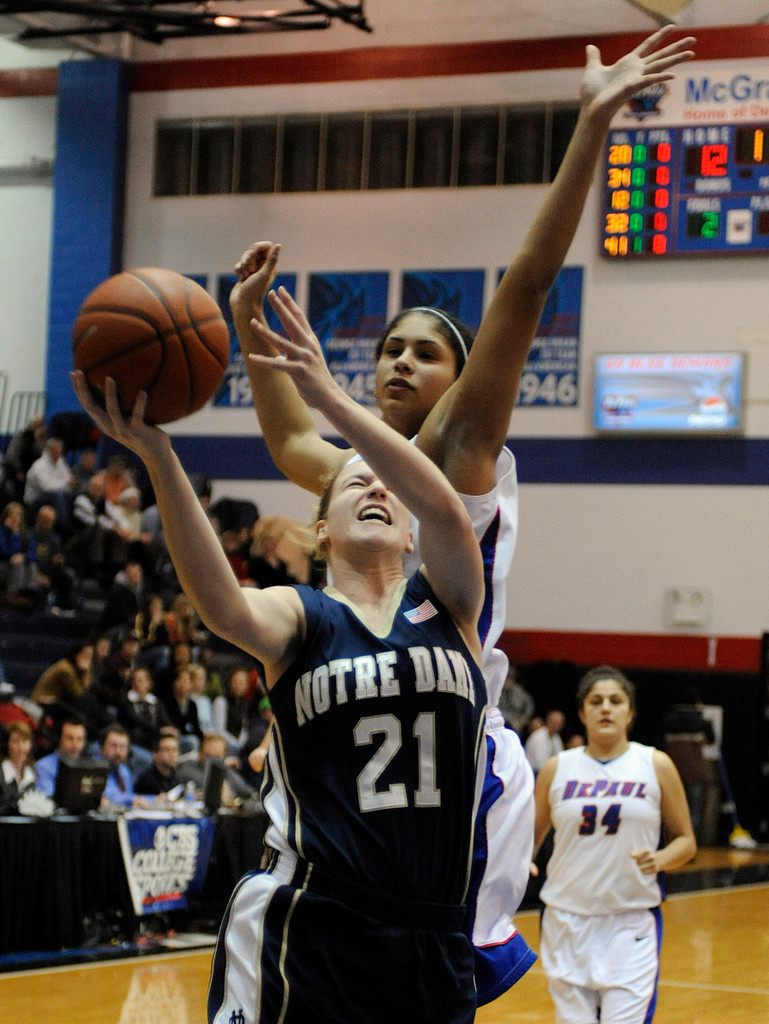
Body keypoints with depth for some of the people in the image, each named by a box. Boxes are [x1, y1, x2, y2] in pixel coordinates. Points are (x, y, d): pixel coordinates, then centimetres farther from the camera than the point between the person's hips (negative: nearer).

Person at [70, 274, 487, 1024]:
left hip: (430, 934, 2)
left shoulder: (447, 604, 7)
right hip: (305, 925, -2)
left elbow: (448, 512, -15)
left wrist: (330, 399, -25)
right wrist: (156, 455, -35)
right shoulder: (299, 618, 2)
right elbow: (220, 605, -22)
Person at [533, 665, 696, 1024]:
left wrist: (659, 859, -14)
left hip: (631, 924, -2)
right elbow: (530, 838, 14)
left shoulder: (656, 766, 2)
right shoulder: (557, 769, 6)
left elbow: (686, 842, 7)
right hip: (568, 922, 2)